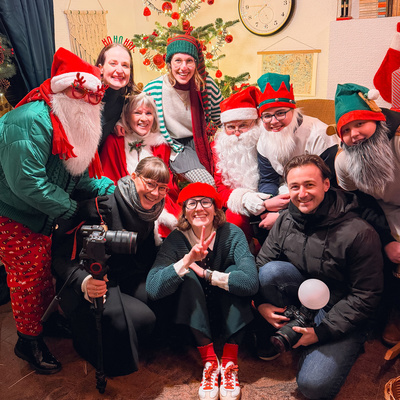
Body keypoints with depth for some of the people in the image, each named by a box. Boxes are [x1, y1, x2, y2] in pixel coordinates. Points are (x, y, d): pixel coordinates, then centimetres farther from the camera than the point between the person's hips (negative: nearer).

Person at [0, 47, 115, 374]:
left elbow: (77, 172, 7)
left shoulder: (77, 122, 1)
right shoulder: (31, 121, -29)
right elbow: (27, 182, -32)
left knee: (46, 269, 20)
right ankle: (28, 340, 25)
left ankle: (48, 322, 41)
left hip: (42, 213, 8)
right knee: (28, 276, 4)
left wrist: (106, 187, -8)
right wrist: (70, 209, -23)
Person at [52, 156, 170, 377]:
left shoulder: (147, 210, 1)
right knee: (142, 317, -29)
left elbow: (145, 259, 10)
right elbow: (63, 255, -25)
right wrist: (84, 282, -43)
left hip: (125, 280, 7)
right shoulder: (105, 205, -23)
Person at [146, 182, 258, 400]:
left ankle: (229, 362, -22)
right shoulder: (175, 240, -15)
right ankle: (209, 361, -21)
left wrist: (206, 274, -25)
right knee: (188, 277, -26)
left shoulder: (232, 234, -16)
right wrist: (188, 259, -38)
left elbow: (251, 282, -31)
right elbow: (153, 289, -28)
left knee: (233, 272, -25)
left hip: (230, 320, 0)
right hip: (193, 320, 0)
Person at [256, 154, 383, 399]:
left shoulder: (360, 233, -21)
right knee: (272, 271, -26)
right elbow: (262, 262, 3)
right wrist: (261, 303, -14)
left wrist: (322, 332, -17)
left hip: (342, 316, -4)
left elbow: (366, 297, -16)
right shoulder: (285, 221, -6)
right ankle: (276, 334, -1)